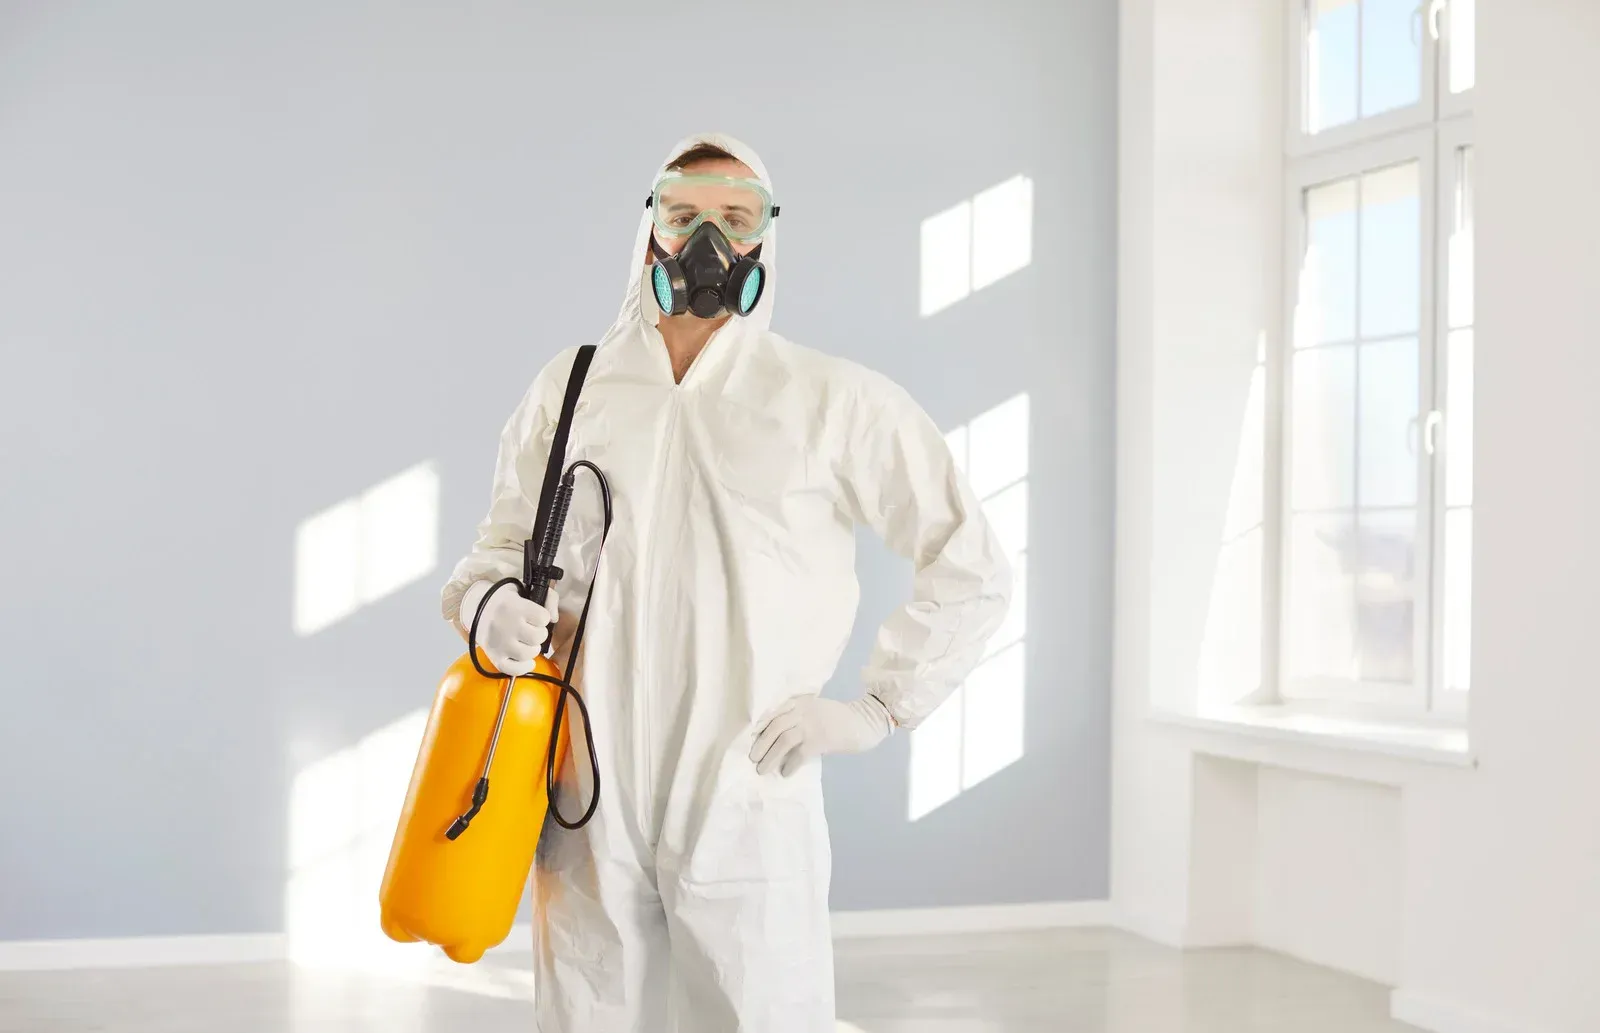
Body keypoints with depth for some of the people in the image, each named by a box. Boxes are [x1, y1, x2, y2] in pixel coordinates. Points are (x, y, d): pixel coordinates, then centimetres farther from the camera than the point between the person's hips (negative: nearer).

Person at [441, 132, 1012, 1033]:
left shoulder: (837, 402, 2)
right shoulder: (569, 390, 11)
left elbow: (975, 568, 5)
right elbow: (502, 546, 19)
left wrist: (879, 706, -2)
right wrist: (489, 605, -3)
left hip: (749, 809, -2)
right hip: (590, 806, 3)